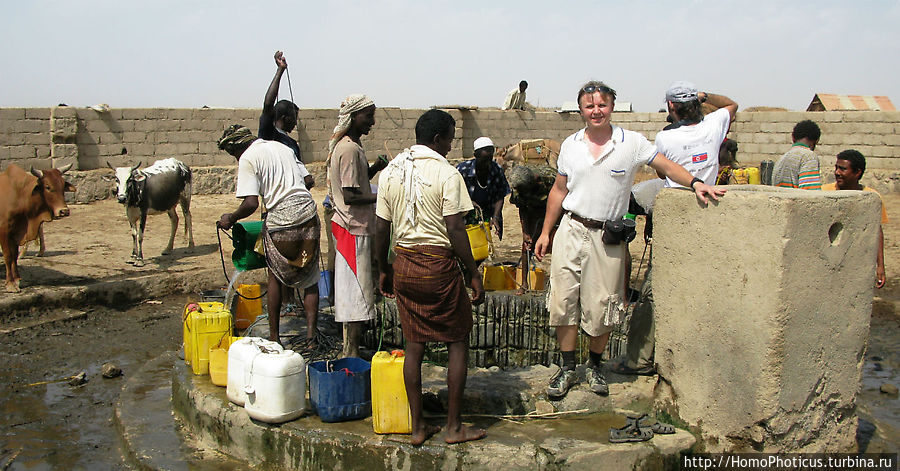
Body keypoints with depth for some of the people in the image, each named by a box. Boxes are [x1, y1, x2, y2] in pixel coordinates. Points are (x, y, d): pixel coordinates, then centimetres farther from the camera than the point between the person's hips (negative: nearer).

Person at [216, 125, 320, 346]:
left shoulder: (248, 159, -3)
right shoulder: (281, 147, 18)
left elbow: (251, 203, -12)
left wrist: (231, 218, 5)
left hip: (281, 220, -5)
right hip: (307, 213, 5)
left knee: (275, 278, 12)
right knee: (310, 278, 11)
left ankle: (274, 336, 18)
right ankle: (311, 331, 4)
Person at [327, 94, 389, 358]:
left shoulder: (345, 145, 14)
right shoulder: (350, 149, -18)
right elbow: (350, 196, -23)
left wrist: (375, 168, 6)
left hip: (350, 225, 10)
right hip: (354, 228, -10)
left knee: (352, 291, 14)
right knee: (357, 291, -5)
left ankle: (350, 349, 21)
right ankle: (352, 354, 2)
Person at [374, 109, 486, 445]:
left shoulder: (390, 172, 6)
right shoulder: (446, 173, -10)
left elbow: (381, 229, 6)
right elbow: (455, 231, -14)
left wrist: (384, 270, 17)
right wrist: (473, 274, -7)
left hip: (404, 263, 5)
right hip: (439, 265, -5)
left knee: (414, 344, 12)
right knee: (458, 342, 9)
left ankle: (417, 427, 18)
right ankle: (454, 427, 13)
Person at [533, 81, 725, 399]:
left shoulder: (631, 143, -1)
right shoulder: (570, 145, 7)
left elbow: (666, 166, -1)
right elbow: (559, 190, 13)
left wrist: (695, 183, -19)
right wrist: (545, 232, 11)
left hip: (608, 237, -2)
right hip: (571, 231, 2)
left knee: (601, 306, 2)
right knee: (564, 301, 0)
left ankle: (595, 366, 24)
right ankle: (567, 368, 14)